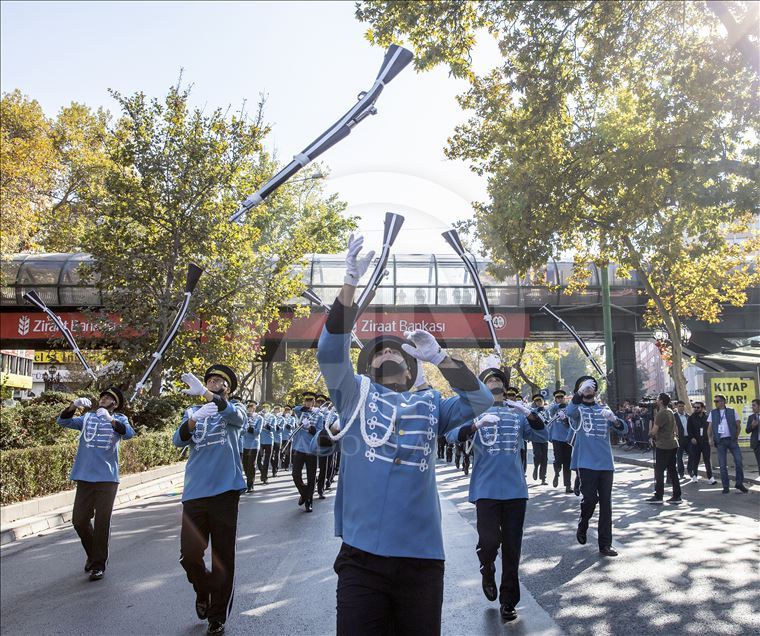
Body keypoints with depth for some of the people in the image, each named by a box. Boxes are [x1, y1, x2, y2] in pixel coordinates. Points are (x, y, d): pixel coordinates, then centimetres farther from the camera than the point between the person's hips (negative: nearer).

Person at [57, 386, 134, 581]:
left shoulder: (119, 419, 3)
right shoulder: (87, 418, 11)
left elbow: (128, 433, -18)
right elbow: (63, 421, -2)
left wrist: (110, 419, -34)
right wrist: (74, 405, -20)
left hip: (107, 479, -3)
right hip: (84, 478, 3)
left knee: (102, 522, -2)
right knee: (79, 520, 5)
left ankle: (98, 564, 10)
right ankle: (92, 554, 30)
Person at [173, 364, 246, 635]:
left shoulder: (235, 410, 7)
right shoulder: (193, 411, 14)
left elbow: (236, 416, -19)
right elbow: (178, 440, -3)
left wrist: (204, 392, -33)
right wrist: (193, 420, -25)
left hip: (225, 491, -2)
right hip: (194, 492, 2)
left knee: (223, 557, 2)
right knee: (189, 555, 2)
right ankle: (203, 592, 33)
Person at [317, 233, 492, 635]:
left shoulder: (429, 404, 12)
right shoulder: (355, 394, 7)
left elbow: (481, 401, 2)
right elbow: (330, 352, -7)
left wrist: (439, 356, -6)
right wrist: (350, 283, -16)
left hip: (421, 559, 2)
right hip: (362, 557, -2)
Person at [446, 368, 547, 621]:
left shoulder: (517, 413, 10)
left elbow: (542, 436, 2)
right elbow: (452, 435, -11)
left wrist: (529, 413, -16)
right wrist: (476, 425, -28)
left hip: (515, 489, 3)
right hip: (486, 490, -2)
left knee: (512, 548, 6)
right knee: (489, 541, -11)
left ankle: (508, 602, 21)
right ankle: (487, 571, 23)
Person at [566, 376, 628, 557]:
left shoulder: (604, 409, 14)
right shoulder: (578, 408, 2)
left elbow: (624, 428, 2)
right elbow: (570, 411, -24)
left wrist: (613, 419, -21)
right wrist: (580, 392, -39)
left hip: (606, 463, 4)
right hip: (586, 463, -4)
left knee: (606, 503, 3)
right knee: (589, 499, -10)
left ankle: (605, 544, 10)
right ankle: (582, 526, 20)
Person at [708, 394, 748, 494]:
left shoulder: (732, 412, 3)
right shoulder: (713, 413, 7)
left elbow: (738, 426, 7)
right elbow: (710, 428, 8)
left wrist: (736, 437, -1)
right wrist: (710, 438, -3)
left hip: (732, 440, -1)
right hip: (720, 442, 1)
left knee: (739, 461, -7)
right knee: (722, 465, 2)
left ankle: (739, 483, 9)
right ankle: (725, 487, 9)